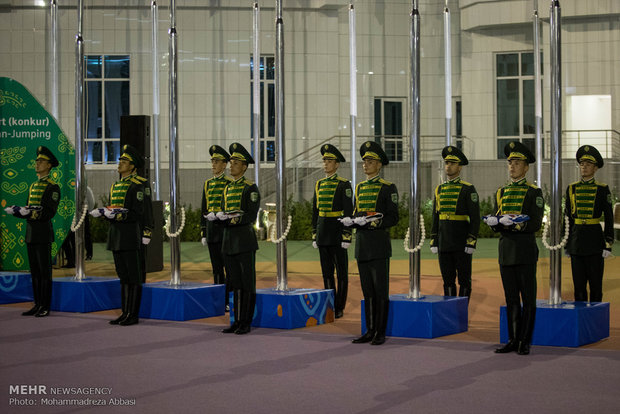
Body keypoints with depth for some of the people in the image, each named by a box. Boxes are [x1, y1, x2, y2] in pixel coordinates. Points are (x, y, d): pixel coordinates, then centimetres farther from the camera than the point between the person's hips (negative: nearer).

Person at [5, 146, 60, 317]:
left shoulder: (52, 187, -7)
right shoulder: (33, 186, 18)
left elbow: (49, 213, -15)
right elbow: (28, 210, 17)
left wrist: (31, 212, -27)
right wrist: (17, 211, -3)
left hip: (43, 234, -8)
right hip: (30, 234, 8)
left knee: (45, 271, -4)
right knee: (35, 271, 10)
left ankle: (45, 307, 0)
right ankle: (37, 304, 15)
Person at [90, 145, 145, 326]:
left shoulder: (136, 186, -9)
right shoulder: (116, 186, 17)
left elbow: (137, 213, -14)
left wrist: (117, 215, -24)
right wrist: (101, 212, -1)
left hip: (129, 234, -8)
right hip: (115, 234, 8)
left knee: (134, 276, -3)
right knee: (123, 275, 12)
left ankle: (134, 315, 1)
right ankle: (125, 312, 17)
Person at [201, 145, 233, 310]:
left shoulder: (230, 183, -5)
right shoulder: (208, 184, 13)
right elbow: (204, 210, 15)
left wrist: (217, 215, -22)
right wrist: (203, 233, 11)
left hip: (225, 229, -6)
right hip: (211, 230, 6)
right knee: (216, 267, 8)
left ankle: (230, 301, 0)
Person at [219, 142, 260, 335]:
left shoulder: (251, 188, -6)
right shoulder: (228, 188, 16)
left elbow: (250, 216, -12)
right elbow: (223, 212, 16)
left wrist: (231, 218, -21)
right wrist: (222, 216, -7)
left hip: (245, 239, -7)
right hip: (229, 239, 7)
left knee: (247, 283, -2)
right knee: (235, 283, 10)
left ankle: (246, 323, 2)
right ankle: (237, 321, 14)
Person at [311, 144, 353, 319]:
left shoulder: (344, 185, -7)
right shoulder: (319, 184, 11)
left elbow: (348, 212, -11)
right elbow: (315, 212, 14)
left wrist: (347, 237, -16)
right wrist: (314, 236, 11)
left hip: (338, 232, -6)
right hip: (323, 233, 6)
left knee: (341, 271, 1)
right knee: (327, 271, 9)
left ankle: (339, 308, 6)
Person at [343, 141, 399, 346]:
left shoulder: (388, 188, -4)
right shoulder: (360, 188, 16)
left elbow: (393, 218, -8)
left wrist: (374, 222, -23)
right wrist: (351, 221, -1)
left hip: (379, 244, -7)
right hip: (361, 244, 7)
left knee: (380, 290, -2)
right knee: (367, 290, 10)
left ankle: (381, 333, 3)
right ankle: (370, 331, 15)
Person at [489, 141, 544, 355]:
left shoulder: (534, 192, -2)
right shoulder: (501, 192, 14)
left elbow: (536, 223, -10)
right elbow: (495, 223, 12)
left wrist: (514, 223, -24)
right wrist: (497, 222, -11)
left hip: (525, 250, -5)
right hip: (506, 249, 5)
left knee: (528, 298, -1)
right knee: (511, 298, 8)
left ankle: (525, 342, 3)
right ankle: (513, 340, 14)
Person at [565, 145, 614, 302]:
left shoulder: (602, 189, -1)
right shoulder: (572, 189, 8)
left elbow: (609, 218, -2)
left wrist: (608, 245, -8)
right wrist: (567, 245, 10)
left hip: (595, 241, -3)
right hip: (576, 241, 3)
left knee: (596, 284, 2)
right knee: (579, 284, 6)